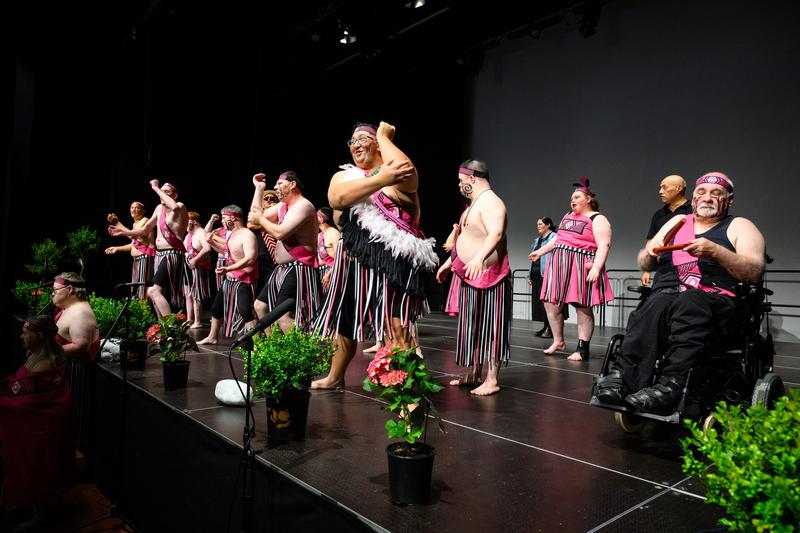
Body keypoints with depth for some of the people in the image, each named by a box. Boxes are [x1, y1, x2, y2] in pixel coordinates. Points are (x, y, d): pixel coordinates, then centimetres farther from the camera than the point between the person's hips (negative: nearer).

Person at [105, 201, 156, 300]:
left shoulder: (144, 220, -6)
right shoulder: (135, 224, 21)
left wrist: (118, 223, -22)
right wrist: (117, 248, 25)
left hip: (145, 257, -10)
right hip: (137, 259, 10)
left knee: (143, 289, -15)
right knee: (136, 291, 10)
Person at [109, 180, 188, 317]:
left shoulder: (180, 207, -10)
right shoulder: (159, 208, 13)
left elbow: (174, 207, -37)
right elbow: (145, 230, 23)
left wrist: (156, 188, -26)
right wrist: (123, 232, 14)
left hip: (172, 255, -9)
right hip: (159, 254, 9)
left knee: (153, 291, -22)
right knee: (156, 294, 15)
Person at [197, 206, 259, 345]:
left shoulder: (247, 235, -18)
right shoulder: (231, 234, 12)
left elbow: (250, 259, -30)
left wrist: (228, 268, -36)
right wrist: (212, 242, 15)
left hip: (244, 281, -11)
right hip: (229, 279, 11)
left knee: (246, 312, -21)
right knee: (216, 308, 21)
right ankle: (212, 337, 38)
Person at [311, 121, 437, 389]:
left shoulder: (398, 173, 1)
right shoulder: (343, 175, 11)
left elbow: (405, 169, -26)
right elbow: (337, 198, -14)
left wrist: (384, 136, -8)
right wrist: (381, 179, -25)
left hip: (395, 262, -5)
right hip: (354, 261, 6)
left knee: (397, 329, -12)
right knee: (344, 322, 20)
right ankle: (335, 377, 41)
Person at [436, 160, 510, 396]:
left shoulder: (490, 202, -13)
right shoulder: (474, 203, 19)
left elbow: (496, 234, -31)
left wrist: (479, 258, -46)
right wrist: (449, 262, 27)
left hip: (487, 274, -10)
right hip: (471, 275, 10)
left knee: (489, 324, -6)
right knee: (473, 325, 14)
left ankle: (492, 380, -1)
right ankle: (474, 373, 24)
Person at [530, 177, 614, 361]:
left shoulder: (597, 220, -5)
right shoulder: (567, 217, 19)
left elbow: (604, 245, -15)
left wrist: (596, 268, -25)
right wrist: (540, 251, 32)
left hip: (581, 267, -8)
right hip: (560, 265, 8)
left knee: (583, 308, -2)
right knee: (551, 304, 5)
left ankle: (583, 349, 5)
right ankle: (558, 341, 20)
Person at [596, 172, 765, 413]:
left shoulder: (740, 227, 17)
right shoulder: (677, 222, 27)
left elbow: (754, 273, 0)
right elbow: (645, 265, 26)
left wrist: (715, 252, -16)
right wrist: (651, 251, 2)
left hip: (714, 299, -2)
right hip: (666, 292, 3)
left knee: (688, 302, -38)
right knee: (656, 305, -34)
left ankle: (670, 385, -49)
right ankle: (623, 376, -48)